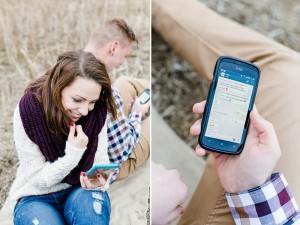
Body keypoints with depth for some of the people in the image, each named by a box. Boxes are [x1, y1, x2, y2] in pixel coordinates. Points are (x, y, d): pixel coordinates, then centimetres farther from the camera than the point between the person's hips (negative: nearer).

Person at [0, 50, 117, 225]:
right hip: (36, 197, -1)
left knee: (93, 203, -33)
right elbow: (38, 180, -14)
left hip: (81, 190, 1)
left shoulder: (97, 112, -15)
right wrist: (73, 154, -29)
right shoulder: (28, 112, -21)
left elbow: (101, 161, -4)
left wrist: (98, 179, -27)